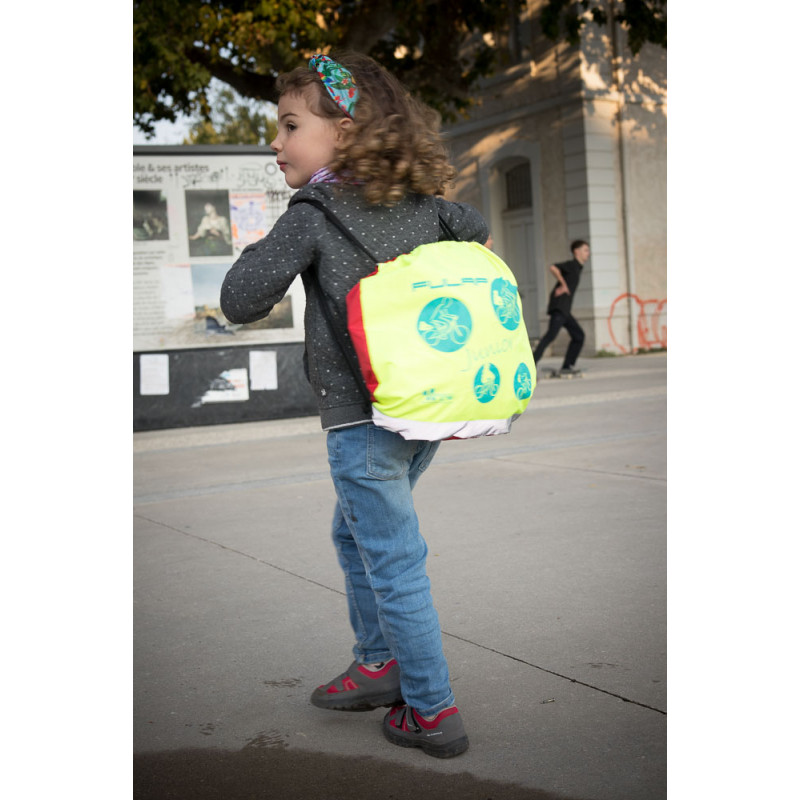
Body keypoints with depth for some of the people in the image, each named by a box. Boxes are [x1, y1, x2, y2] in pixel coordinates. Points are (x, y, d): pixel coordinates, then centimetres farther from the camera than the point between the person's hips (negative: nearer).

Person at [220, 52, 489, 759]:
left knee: (393, 561, 2)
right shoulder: (419, 202, 9)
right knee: (356, 533, 24)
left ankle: (432, 711, 11)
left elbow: (241, 302, -9)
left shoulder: (311, 215, -10)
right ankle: (381, 661, 34)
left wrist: (267, 247, 6)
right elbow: (477, 230, 27)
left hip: (363, 416, -8)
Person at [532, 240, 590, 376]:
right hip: (559, 306, -10)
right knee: (552, 333, -24)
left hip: (564, 310, 10)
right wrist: (563, 284, -14)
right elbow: (553, 267, -20)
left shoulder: (576, 268, 25)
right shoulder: (572, 264, -2)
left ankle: (567, 367, 12)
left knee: (578, 336, 11)